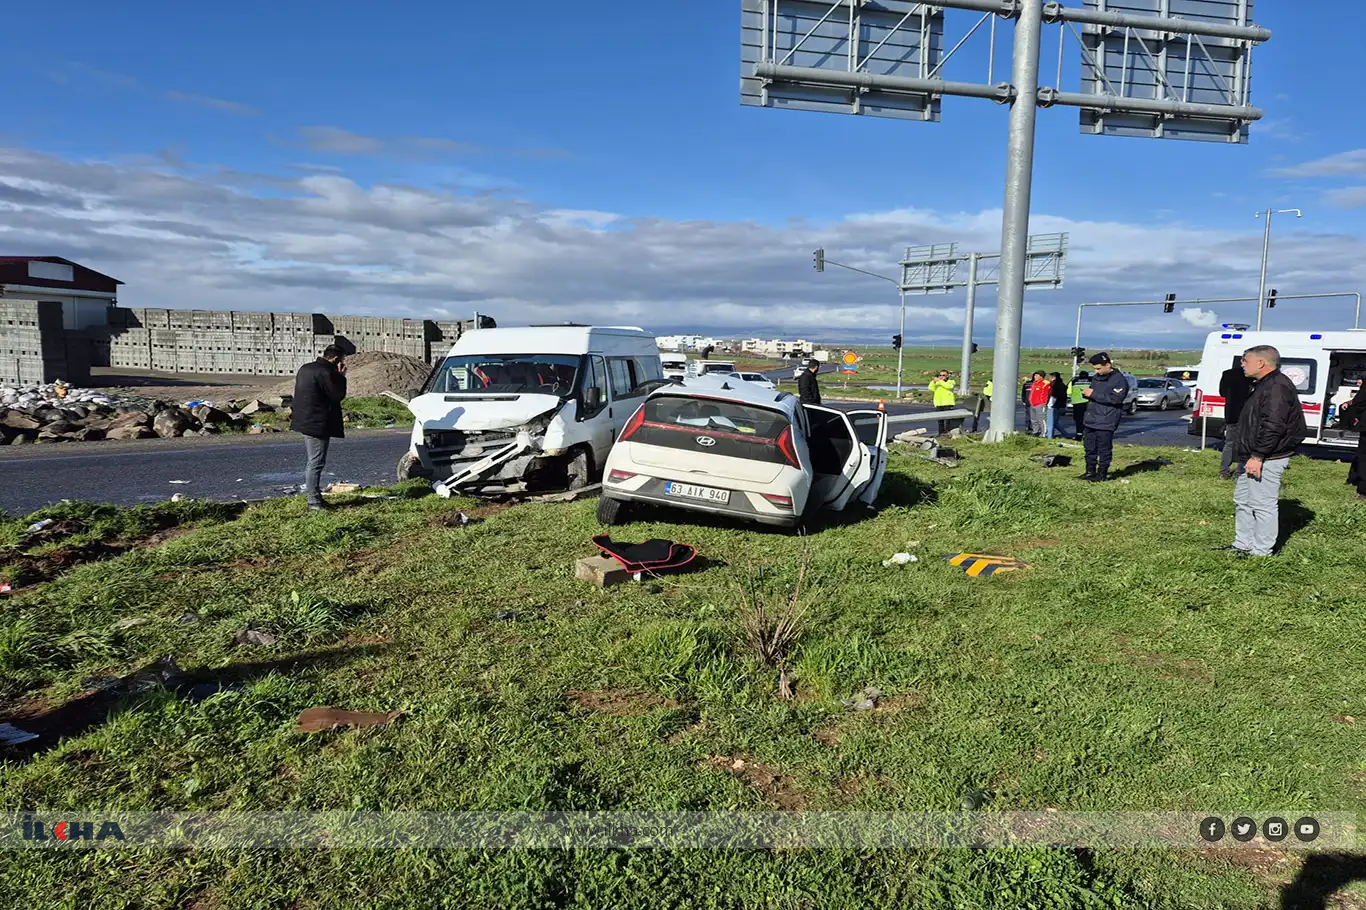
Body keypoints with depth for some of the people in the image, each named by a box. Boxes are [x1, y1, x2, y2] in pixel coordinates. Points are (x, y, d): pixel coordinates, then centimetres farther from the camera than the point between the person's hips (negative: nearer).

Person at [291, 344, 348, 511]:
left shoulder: (305, 368, 12)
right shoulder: (326, 373, -19)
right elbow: (339, 395, -15)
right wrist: (341, 376, -4)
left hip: (305, 422, 10)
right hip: (318, 424, -10)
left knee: (311, 462, 17)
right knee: (316, 463, -5)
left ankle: (314, 496, 25)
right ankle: (314, 500, -2)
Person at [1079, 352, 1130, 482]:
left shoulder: (1119, 380, -10)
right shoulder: (1096, 378, 14)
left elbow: (1115, 398, -23)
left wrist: (1093, 394, -22)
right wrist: (1086, 393, 1)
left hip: (1106, 423, -8)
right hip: (1091, 421, 8)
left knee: (1104, 449, 0)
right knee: (1090, 448, 12)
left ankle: (1102, 474, 8)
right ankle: (1090, 471, 22)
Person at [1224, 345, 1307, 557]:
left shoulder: (1277, 387, -19)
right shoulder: (1264, 385, 16)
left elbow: (1273, 427, -25)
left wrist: (1257, 457, -25)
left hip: (1268, 459, -11)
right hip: (1254, 456, 11)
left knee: (1263, 504, -5)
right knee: (1242, 500, 17)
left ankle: (1261, 552, 3)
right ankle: (1243, 545, 27)